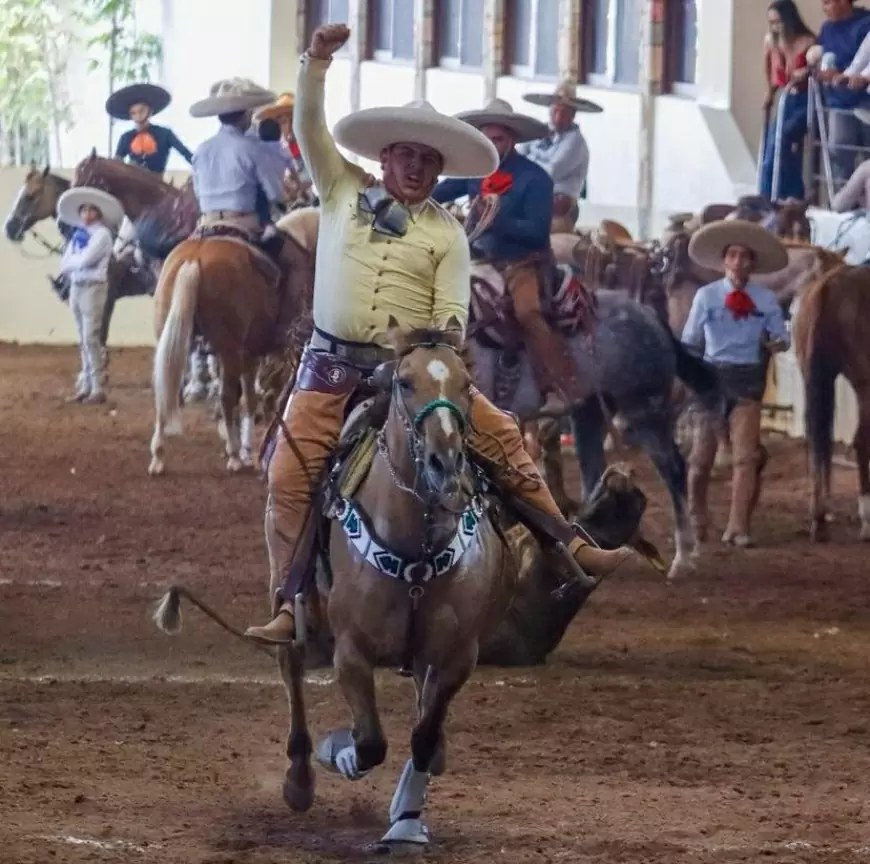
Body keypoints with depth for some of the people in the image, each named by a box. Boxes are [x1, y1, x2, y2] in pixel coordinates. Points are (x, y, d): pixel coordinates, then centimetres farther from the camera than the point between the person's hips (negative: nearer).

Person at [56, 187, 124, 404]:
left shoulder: (102, 234, -8)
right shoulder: (78, 236, 13)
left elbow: (86, 259, -18)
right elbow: (64, 266, 9)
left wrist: (73, 261, -1)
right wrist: (78, 262, -9)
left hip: (93, 287, -7)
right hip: (75, 287, 7)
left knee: (91, 339, -11)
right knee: (83, 341, 11)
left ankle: (98, 389, -9)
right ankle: (86, 386, 16)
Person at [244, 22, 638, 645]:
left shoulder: (447, 232, 5)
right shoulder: (343, 192, 8)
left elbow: (452, 308, -1)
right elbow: (308, 127, 1)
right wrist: (317, 61, -11)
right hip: (334, 366, 0)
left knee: (502, 435, -8)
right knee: (290, 476, -12)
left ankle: (570, 547, -3)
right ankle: (290, 605, -7)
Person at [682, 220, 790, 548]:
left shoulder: (766, 299, 1)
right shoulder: (706, 296, 1)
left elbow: (781, 337, 3)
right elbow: (690, 343, 7)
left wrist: (777, 343, -18)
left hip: (748, 377, 0)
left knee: (746, 455, -9)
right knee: (702, 455, 6)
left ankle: (738, 527, -7)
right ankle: (696, 519, 26)